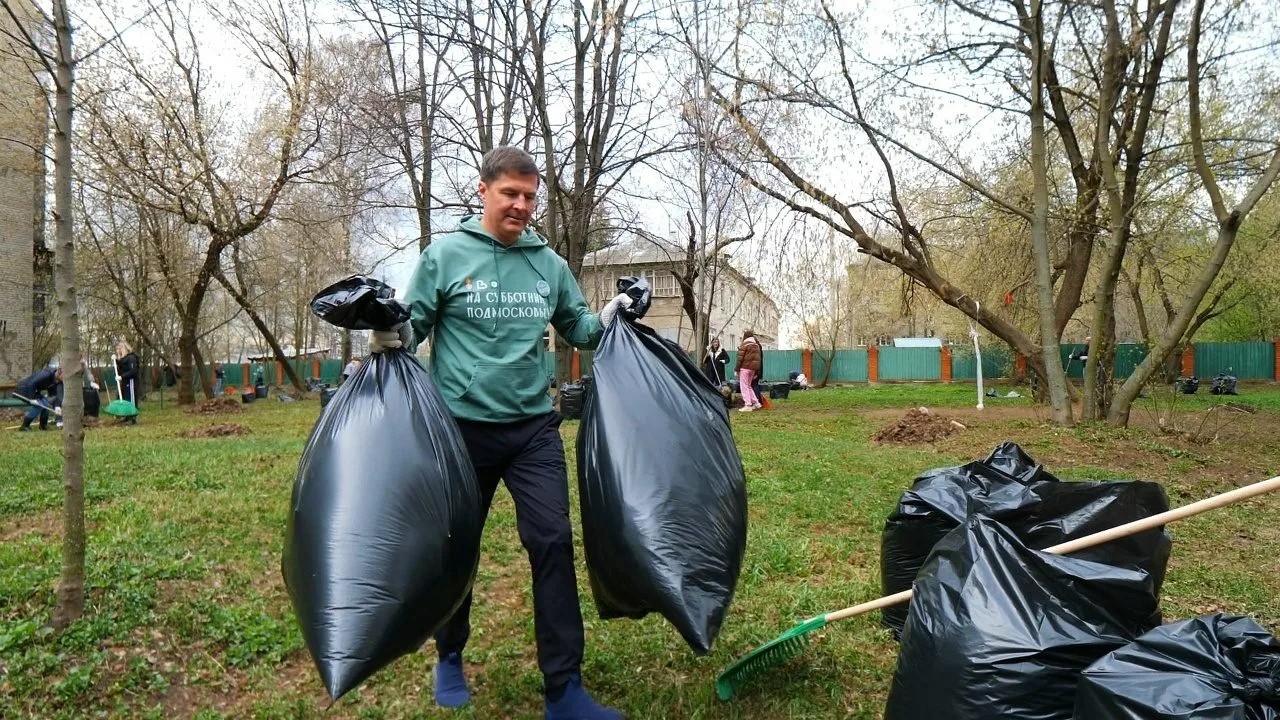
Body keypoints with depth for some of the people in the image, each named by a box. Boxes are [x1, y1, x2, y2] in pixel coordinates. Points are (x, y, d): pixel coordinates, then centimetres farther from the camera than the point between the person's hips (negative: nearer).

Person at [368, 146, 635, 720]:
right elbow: (412, 328, 0)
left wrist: (612, 316, -1)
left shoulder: (549, 264, 7)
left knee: (553, 543, -4)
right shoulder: (445, 255, -2)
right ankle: (450, 659, 38)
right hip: (461, 427, -2)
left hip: (533, 427, 2)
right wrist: (389, 333, -21)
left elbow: (578, 329, 17)